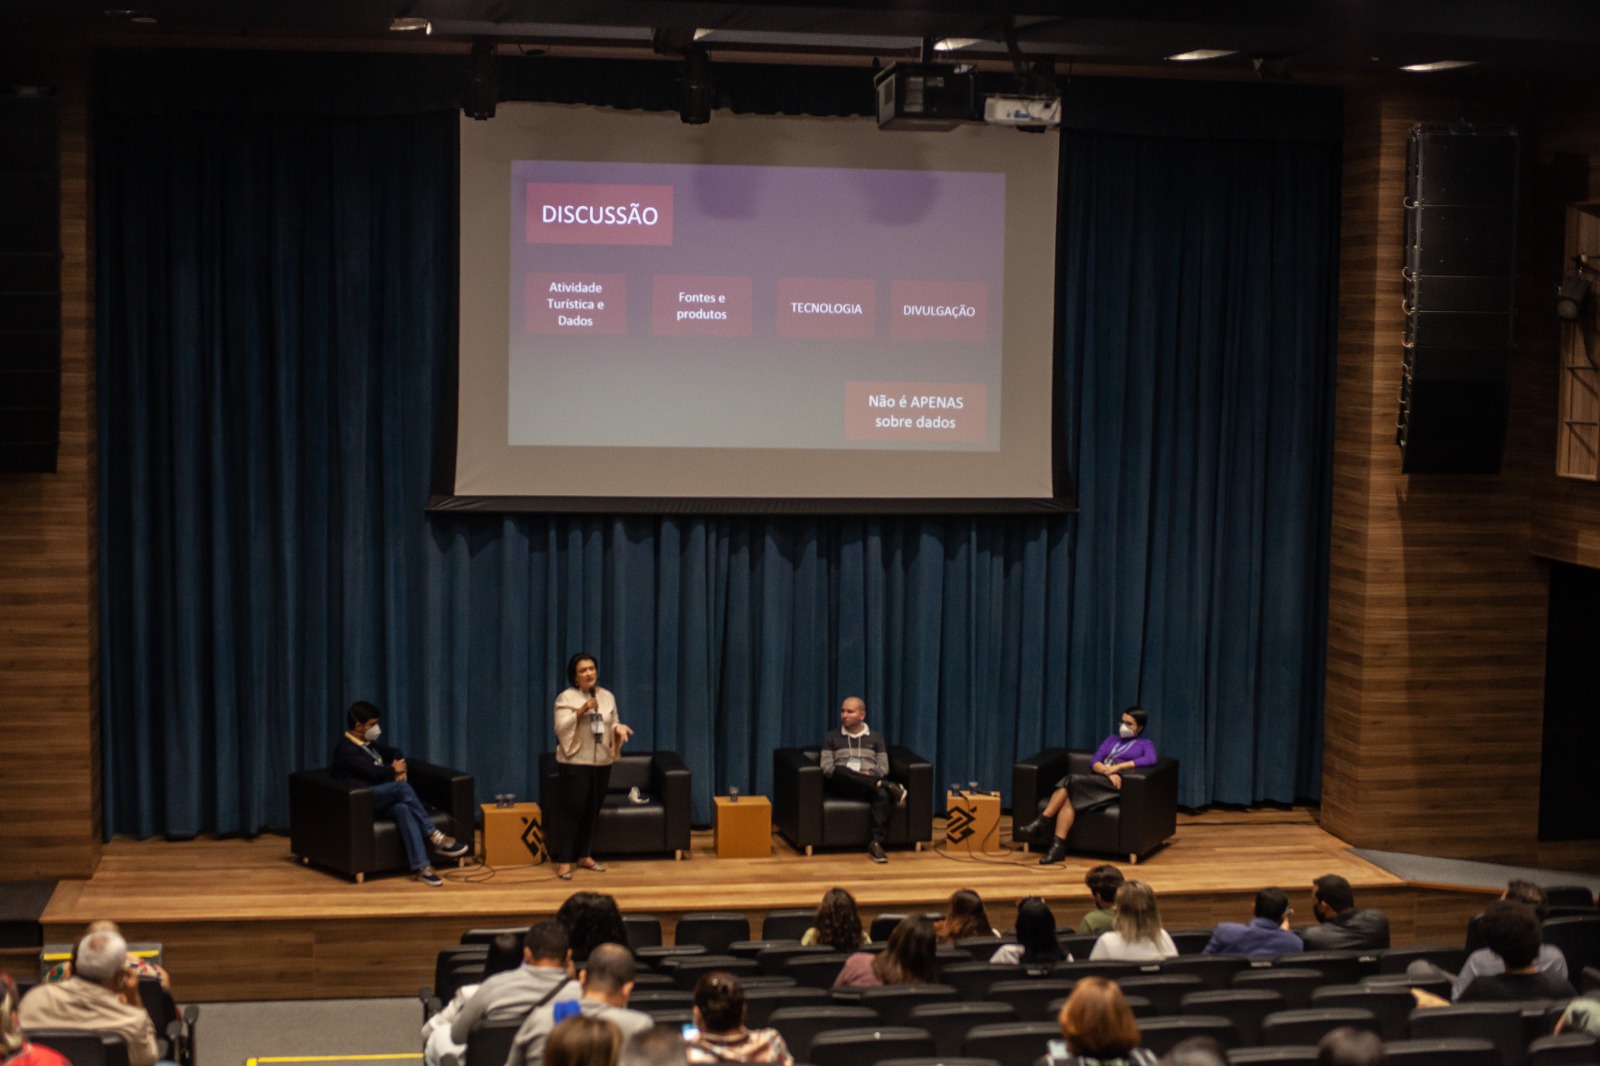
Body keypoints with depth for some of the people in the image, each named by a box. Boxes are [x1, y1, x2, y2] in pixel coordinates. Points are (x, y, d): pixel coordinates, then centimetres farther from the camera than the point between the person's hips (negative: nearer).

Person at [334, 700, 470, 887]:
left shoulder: (367, 744, 20)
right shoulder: (345, 748, -8)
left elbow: (394, 752, 32)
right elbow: (373, 772, -19)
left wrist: (400, 768, 9)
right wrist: (394, 770, 1)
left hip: (381, 801, 7)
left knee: (403, 809, -30)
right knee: (402, 787, -32)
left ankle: (421, 867, -42)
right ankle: (434, 837, -26)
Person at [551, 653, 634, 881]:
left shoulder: (607, 697, 10)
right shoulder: (566, 698, -6)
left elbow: (613, 724, 16)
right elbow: (561, 728, -16)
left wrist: (618, 729, -7)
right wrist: (582, 710, -26)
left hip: (601, 762, 5)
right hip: (574, 763, -5)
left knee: (592, 811, 10)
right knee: (570, 811, -6)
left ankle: (584, 855, 22)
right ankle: (564, 861, -3)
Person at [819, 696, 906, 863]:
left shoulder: (875, 738, 22)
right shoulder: (832, 737, 19)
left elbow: (883, 767, 12)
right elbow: (826, 766, 6)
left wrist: (869, 774, -11)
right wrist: (852, 775, -12)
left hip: (870, 780, 0)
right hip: (842, 785, 0)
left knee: (883, 794, -38)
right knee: (839, 771, -39)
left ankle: (877, 843, -45)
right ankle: (886, 785, -39)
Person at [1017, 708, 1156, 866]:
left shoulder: (1145, 744, 16)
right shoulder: (1112, 739, 30)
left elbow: (1151, 759, -8)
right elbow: (1094, 762, 16)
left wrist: (1118, 767, -13)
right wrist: (1108, 772, -8)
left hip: (1115, 787, -5)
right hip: (1095, 781, 5)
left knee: (1071, 780, -28)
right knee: (1069, 797, -30)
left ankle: (1040, 823, -28)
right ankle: (1058, 846, -40)